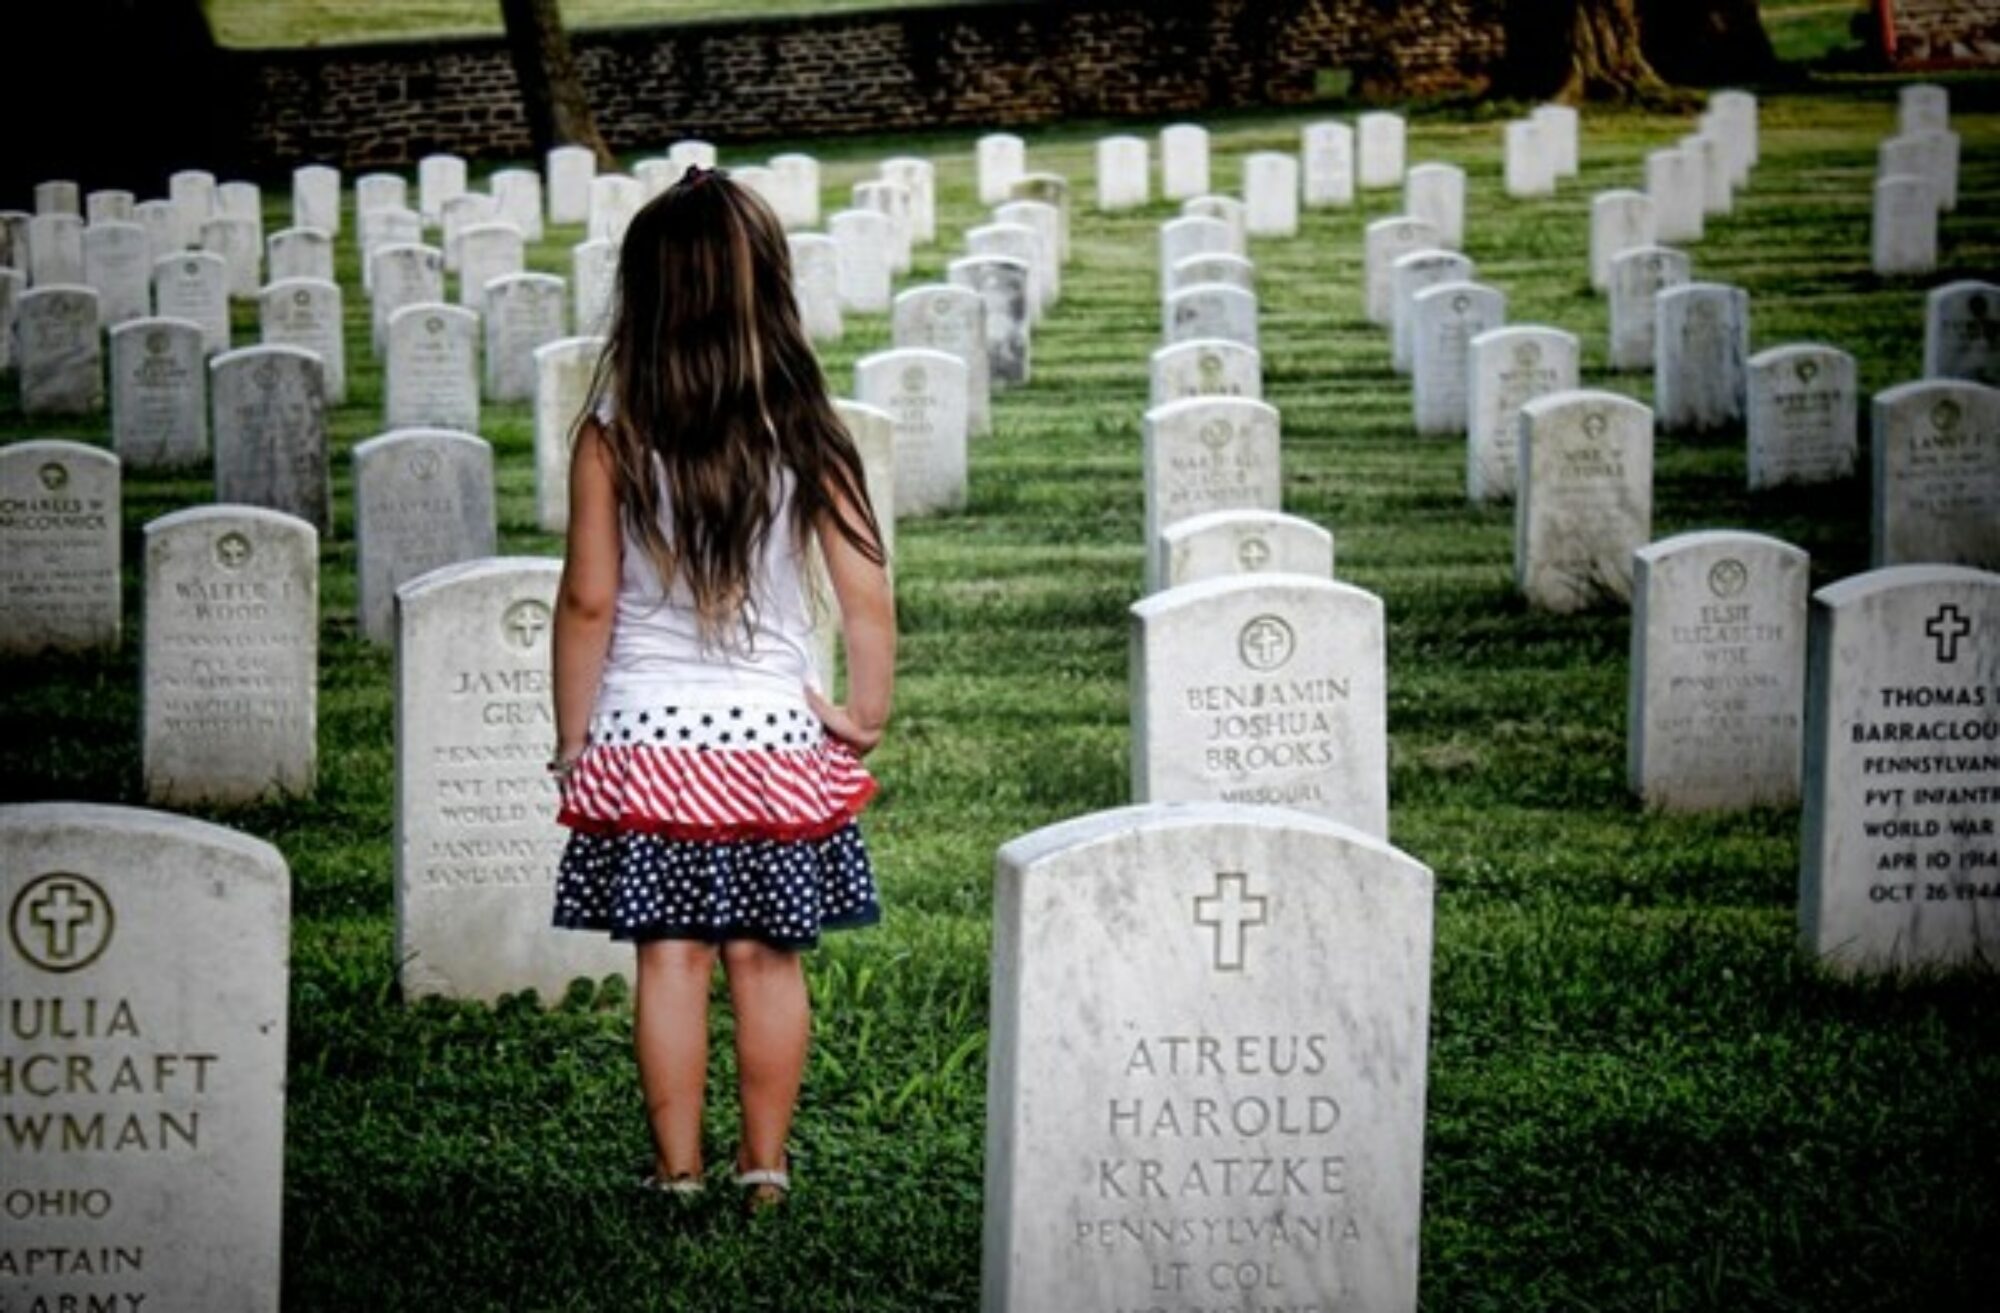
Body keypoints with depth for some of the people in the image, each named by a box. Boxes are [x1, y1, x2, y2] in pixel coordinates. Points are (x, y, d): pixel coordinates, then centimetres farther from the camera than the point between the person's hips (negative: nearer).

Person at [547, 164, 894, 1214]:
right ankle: (765, 1166, 13)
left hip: (647, 734, -1)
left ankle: (677, 1170, 8)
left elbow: (587, 600, -6)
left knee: (670, 956, 4)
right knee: (768, 956, 8)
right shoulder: (804, 433, -5)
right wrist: (866, 716, 9)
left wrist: (571, 738, 4)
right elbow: (867, 598, -5)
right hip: (775, 733, 1)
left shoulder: (614, 432, -8)